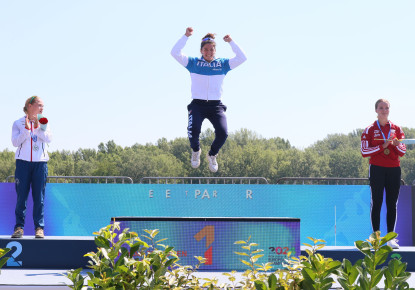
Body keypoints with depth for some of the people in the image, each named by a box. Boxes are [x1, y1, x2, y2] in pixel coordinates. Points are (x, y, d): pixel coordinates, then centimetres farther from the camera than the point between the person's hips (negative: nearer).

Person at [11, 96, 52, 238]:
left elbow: (48, 138, -3)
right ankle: (19, 227, 0)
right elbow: (15, 142, -4)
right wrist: (26, 129, -12)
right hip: (23, 162, -1)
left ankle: (39, 227, 2)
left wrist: (37, 126, -12)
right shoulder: (18, 123, 7)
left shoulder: (43, 122, 13)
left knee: (39, 197, -1)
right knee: (21, 196, -3)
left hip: (40, 163, 1)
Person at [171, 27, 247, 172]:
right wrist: (186, 36, -7)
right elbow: (175, 53, -1)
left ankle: (212, 154, 13)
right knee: (193, 130, -29)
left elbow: (242, 58, 5)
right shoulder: (193, 63, 9)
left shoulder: (222, 64, 13)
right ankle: (196, 151, 8)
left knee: (222, 133, -22)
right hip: (197, 104, -1)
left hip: (216, 105, 1)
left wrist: (231, 42, -2)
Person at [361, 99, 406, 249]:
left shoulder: (396, 129, 11)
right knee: (377, 202, -5)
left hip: (394, 169, 3)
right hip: (377, 169, -3)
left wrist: (397, 145, -11)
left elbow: (402, 152, 10)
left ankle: (390, 238, 5)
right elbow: (364, 151, -4)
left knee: (392, 204, 2)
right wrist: (383, 146, -14)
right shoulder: (370, 130, 3)